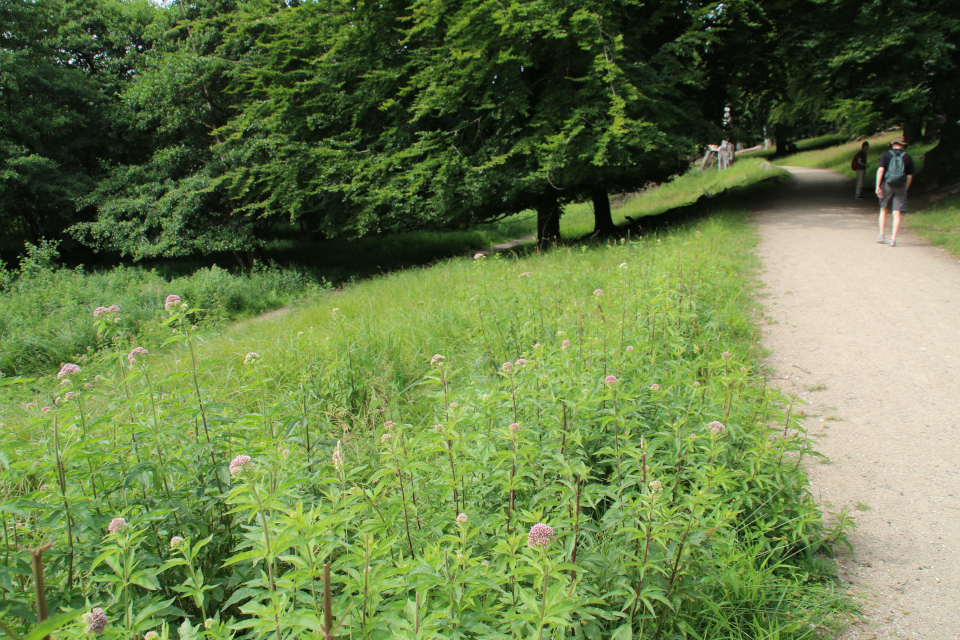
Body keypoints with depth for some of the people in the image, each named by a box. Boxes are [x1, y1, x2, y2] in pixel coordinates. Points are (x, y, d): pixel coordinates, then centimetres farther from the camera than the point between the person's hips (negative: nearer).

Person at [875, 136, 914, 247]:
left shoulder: (886, 155, 1)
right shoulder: (907, 157, 5)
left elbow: (881, 170, -10)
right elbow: (910, 176, 5)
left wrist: (878, 186, -11)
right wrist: (905, 189, 16)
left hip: (887, 185, 0)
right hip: (901, 187, 0)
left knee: (884, 210, 16)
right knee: (897, 214, -1)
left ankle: (881, 235, 15)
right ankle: (893, 239, -6)